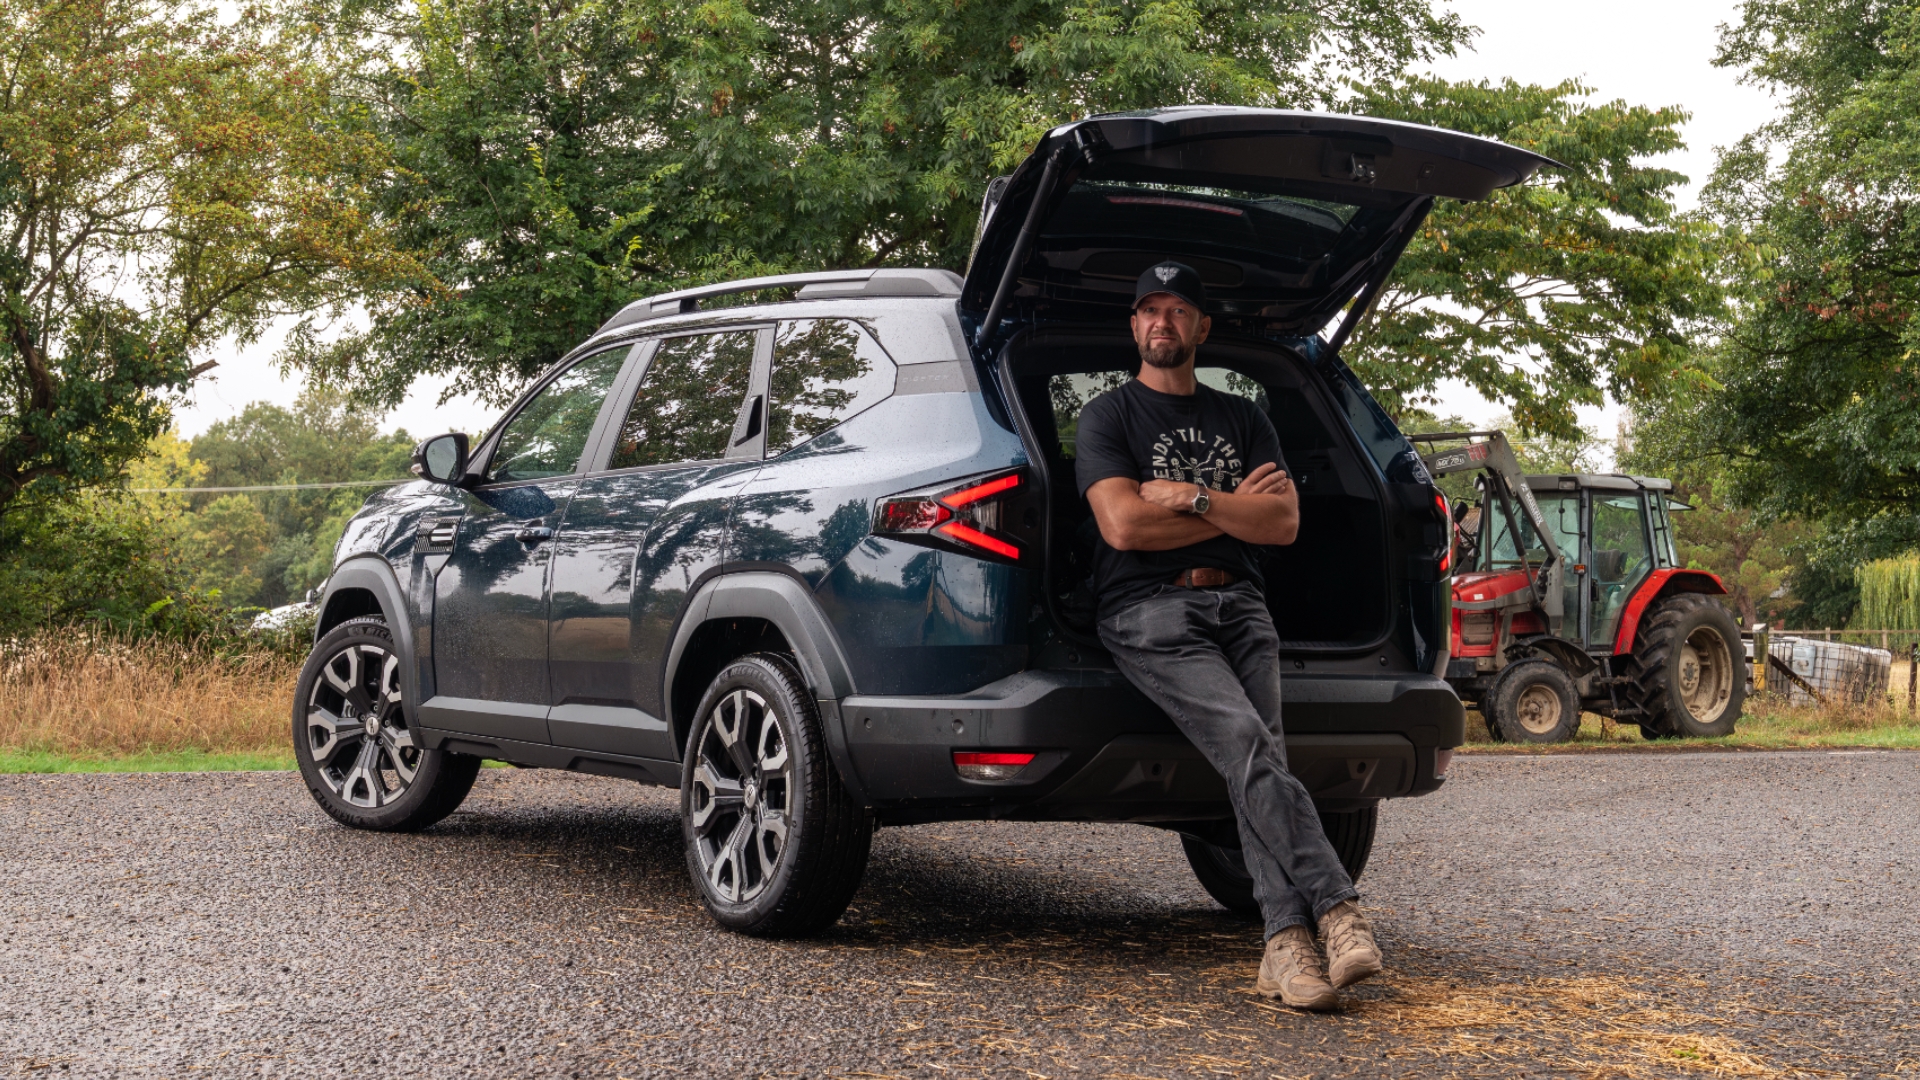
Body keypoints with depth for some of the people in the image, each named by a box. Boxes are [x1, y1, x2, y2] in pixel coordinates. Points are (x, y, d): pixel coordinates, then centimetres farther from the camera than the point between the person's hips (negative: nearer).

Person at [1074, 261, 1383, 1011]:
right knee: (1246, 739, -28)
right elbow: (1123, 524, -5)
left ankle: (1287, 943, -33)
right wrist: (1234, 506, 3)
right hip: (1149, 609, -3)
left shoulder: (1243, 420, 23)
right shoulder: (1109, 417, 12)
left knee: (1256, 753, -22)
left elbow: (1284, 522, 9)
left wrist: (1189, 497, -1)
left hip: (1237, 603, 4)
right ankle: (1337, 910, -35)